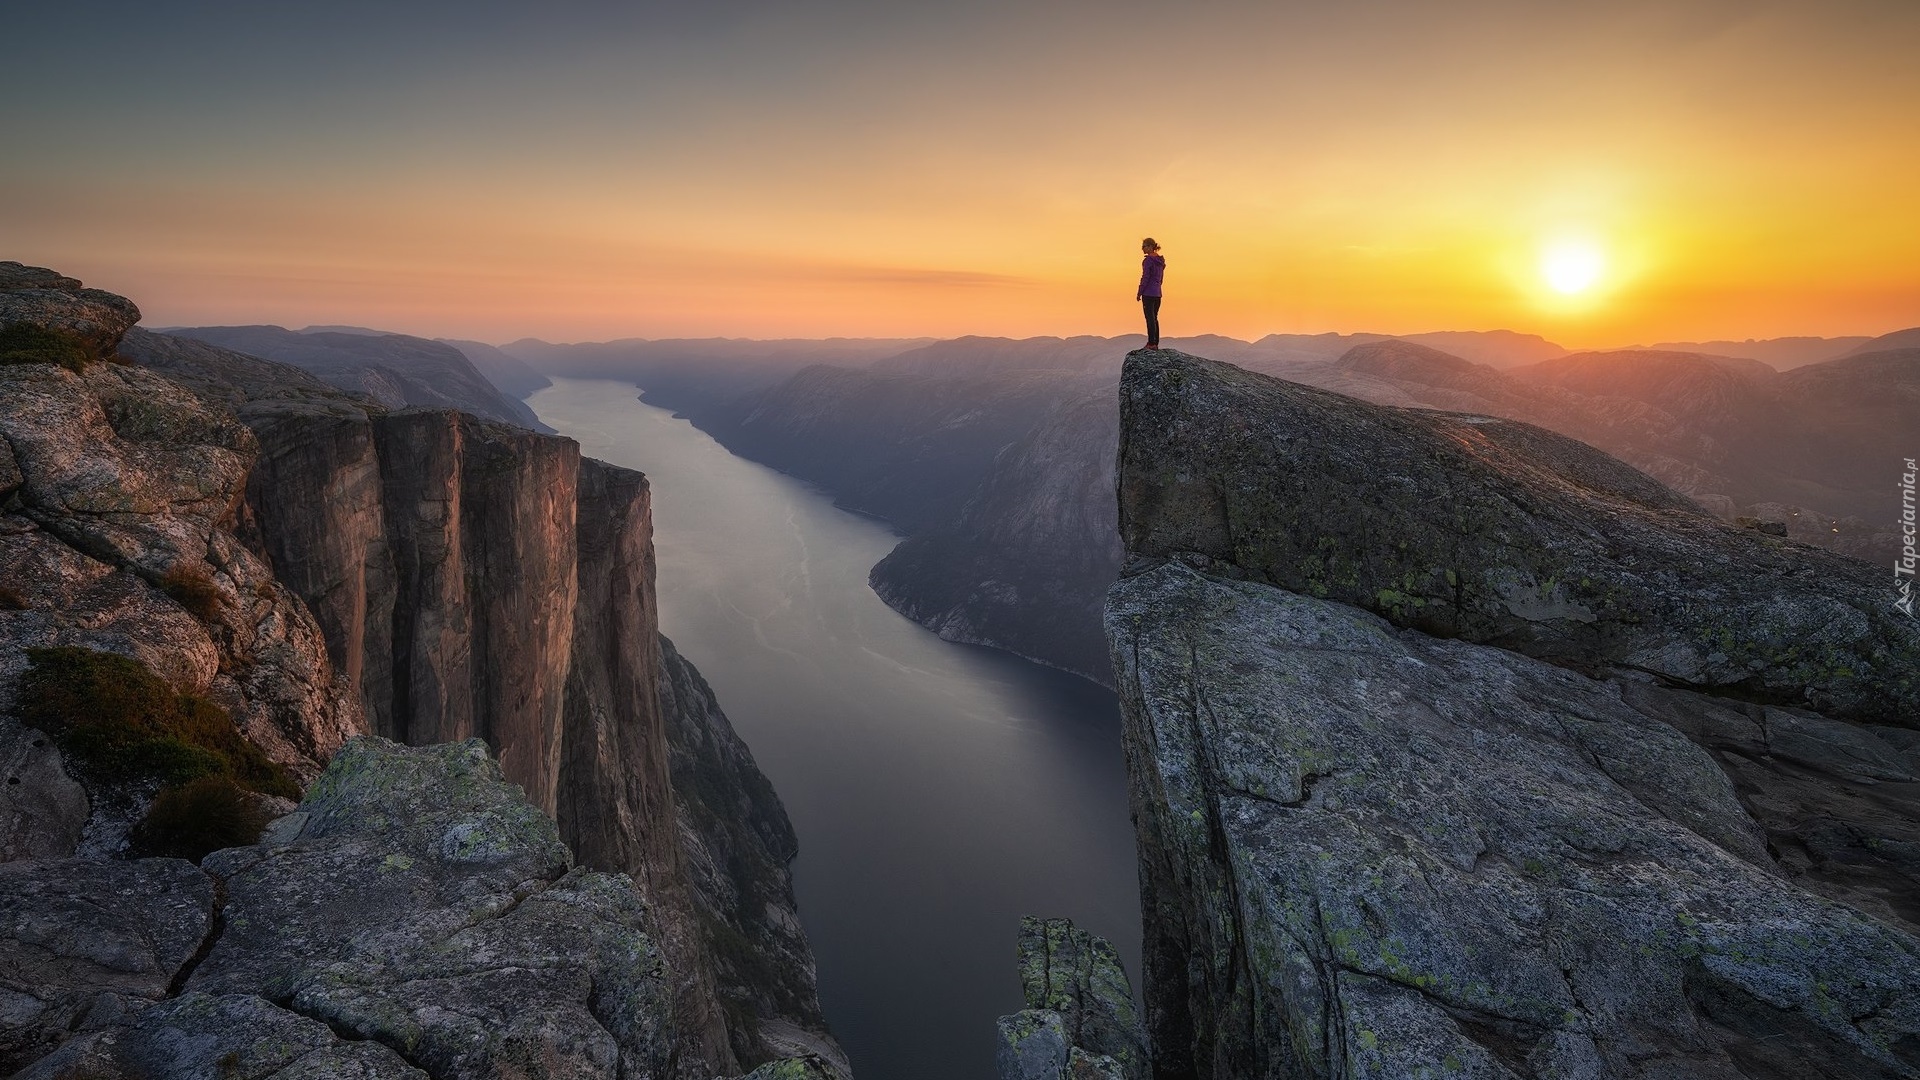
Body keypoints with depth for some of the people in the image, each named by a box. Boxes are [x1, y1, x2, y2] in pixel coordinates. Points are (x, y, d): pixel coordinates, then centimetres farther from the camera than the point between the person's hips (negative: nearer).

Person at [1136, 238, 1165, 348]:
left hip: (1148, 293, -8)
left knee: (1150, 318, -5)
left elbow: (1145, 278, -15)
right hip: (1157, 293, 8)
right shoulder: (1161, 261, 12)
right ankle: (1156, 343, 14)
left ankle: (1152, 343, -6)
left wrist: (1139, 292, -10)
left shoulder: (1148, 260, -13)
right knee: (1155, 318, 12)